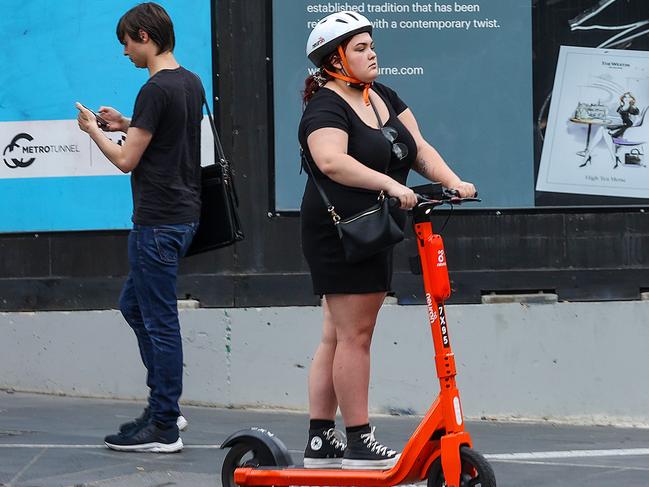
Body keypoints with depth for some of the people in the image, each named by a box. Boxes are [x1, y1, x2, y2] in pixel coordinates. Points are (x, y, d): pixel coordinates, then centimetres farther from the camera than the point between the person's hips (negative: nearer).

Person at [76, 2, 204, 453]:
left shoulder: (156, 90, -17)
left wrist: (94, 130, 2)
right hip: (184, 213, 10)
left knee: (159, 320, -4)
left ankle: (163, 428, 0)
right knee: (134, 304, 20)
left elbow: (127, 160, -15)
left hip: (159, 221, -10)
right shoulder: (191, 83, 11)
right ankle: (165, 408, 21)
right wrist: (126, 124, 19)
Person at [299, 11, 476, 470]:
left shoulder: (384, 98, 14)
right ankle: (359, 441, -3)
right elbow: (332, 161, -31)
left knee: (338, 336, 11)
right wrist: (390, 185, -38)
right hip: (338, 232, -9)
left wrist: (453, 181, -9)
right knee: (354, 335, -7)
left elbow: (419, 148, 9)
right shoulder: (325, 108, -13)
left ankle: (321, 440, 15)